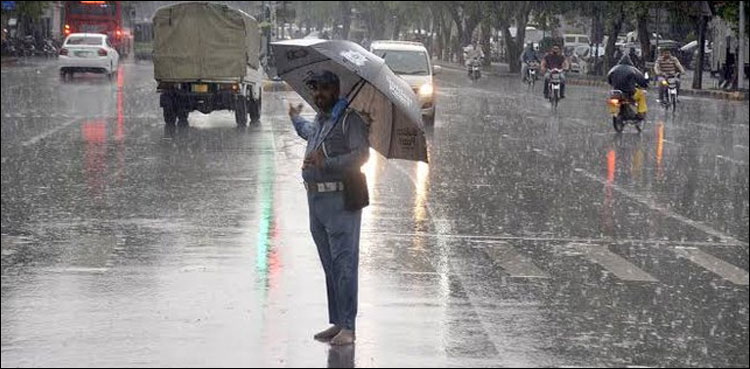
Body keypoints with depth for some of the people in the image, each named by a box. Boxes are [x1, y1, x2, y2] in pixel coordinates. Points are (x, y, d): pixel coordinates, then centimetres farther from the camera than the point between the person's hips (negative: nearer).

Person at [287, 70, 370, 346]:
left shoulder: (349, 119, -10)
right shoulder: (319, 121, 18)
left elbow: (362, 154, -21)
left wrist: (327, 163, -26)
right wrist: (296, 119, 59)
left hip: (340, 201, -9)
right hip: (316, 199, 9)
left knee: (344, 264, -10)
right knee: (329, 266, 13)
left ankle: (348, 327, -9)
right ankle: (336, 322, 19)